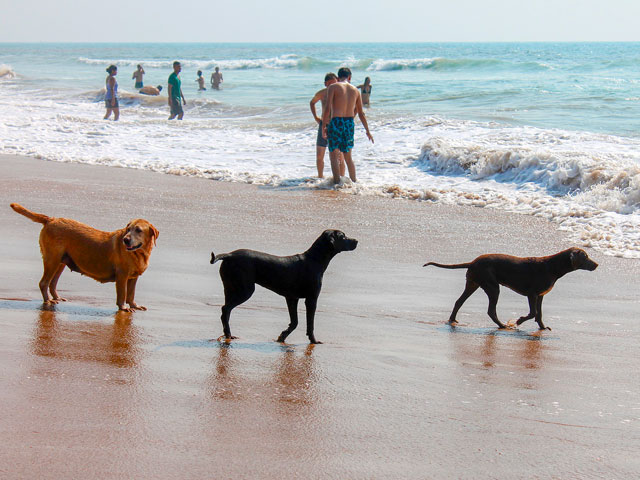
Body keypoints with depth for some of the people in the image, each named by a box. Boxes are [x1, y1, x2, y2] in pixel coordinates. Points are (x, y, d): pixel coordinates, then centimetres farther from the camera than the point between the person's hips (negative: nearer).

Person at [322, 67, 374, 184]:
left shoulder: (333, 87, -2)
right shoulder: (355, 90, 12)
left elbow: (328, 108, -11)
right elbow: (361, 113, 16)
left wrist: (323, 126, -4)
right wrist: (367, 131, 23)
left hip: (336, 122, -5)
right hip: (349, 123, 5)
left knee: (333, 155, 1)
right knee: (348, 156, 17)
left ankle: (337, 182, -7)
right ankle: (354, 182, 20)